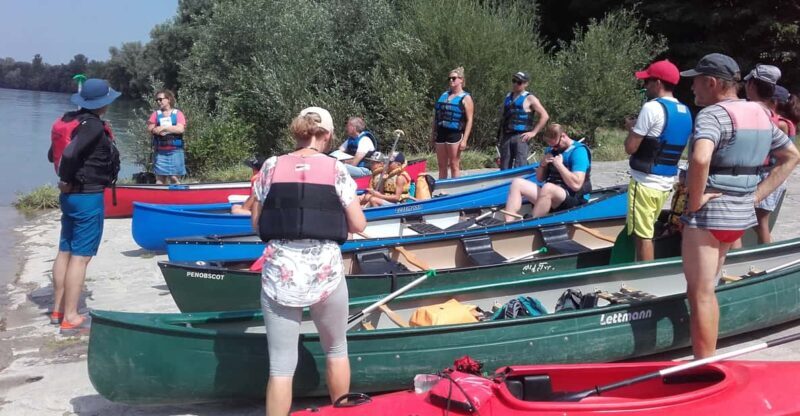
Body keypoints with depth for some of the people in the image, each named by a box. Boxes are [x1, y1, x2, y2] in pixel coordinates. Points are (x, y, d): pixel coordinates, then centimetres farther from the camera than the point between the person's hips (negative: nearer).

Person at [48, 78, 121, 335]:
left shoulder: (69, 121, 8)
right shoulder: (94, 126, -18)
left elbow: (55, 154, 13)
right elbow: (69, 154, -29)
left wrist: (67, 180, 9)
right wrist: (67, 181, -12)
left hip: (70, 195, 9)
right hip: (88, 197, -9)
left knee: (65, 251, 15)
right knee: (80, 256, -4)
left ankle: (58, 310, 24)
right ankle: (70, 318, -1)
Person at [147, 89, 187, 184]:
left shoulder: (178, 113, 5)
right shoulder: (156, 114, 13)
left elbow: (180, 129, -10)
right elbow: (150, 128, 0)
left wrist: (164, 128, -10)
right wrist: (172, 129, -11)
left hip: (175, 151, -2)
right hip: (159, 152, 2)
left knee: (174, 177, -3)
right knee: (159, 178, 2)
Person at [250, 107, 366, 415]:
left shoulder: (271, 166, 3)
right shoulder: (335, 169, -1)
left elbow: (256, 223, 7)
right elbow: (358, 225, 0)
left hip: (279, 273, 1)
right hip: (325, 271, 0)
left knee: (281, 366, 5)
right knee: (336, 350, 23)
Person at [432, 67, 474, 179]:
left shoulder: (465, 98, -1)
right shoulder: (444, 95, 15)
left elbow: (469, 120, -6)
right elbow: (437, 115, 20)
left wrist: (464, 140, -13)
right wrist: (433, 133, 14)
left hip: (455, 134, -5)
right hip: (441, 133, 5)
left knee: (454, 165, -2)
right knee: (442, 166, 8)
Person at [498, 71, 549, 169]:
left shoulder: (529, 99, 0)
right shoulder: (508, 97, 19)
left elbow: (544, 116, -4)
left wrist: (533, 132, -8)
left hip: (520, 137, -6)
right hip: (506, 137, 6)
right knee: (504, 168, 6)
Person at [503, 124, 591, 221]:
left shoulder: (579, 151, -10)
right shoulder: (550, 150, 13)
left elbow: (576, 185, -22)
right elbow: (540, 179, 20)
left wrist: (559, 165, -17)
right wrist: (542, 164, 0)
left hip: (573, 199, -8)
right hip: (549, 194, 8)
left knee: (548, 188, -38)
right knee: (517, 183, -4)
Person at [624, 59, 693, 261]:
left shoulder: (652, 107, -16)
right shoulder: (685, 112, 9)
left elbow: (630, 147, -15)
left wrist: (632, 128, 4)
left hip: (645, 182, -8)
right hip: (666, 183, 8)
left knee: (642, 236, -1)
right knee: (646, 232, 20)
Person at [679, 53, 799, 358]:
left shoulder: (713, 113, -16)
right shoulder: (759, 114, 11)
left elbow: (700, 158, -36)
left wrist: (695, 200, -20)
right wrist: (757, 195, 13)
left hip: (708, 214, -9)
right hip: (741, 215, 9)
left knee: (700, 293, -1)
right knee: (707, 289, 23)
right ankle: (709, 361, 33)